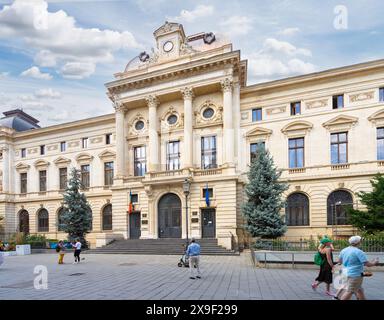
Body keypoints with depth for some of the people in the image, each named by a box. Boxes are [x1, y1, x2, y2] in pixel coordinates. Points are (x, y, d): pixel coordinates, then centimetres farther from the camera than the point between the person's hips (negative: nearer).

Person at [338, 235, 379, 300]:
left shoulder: (344, 250, 7)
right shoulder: (358, 252, -16)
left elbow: (339, 261, 17)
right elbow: (367, 264, -16)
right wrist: (374, 263, 4)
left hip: (348, 273, 9)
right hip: (355, 274, -8)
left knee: (359, 291, 20)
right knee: (349, 292, -5)